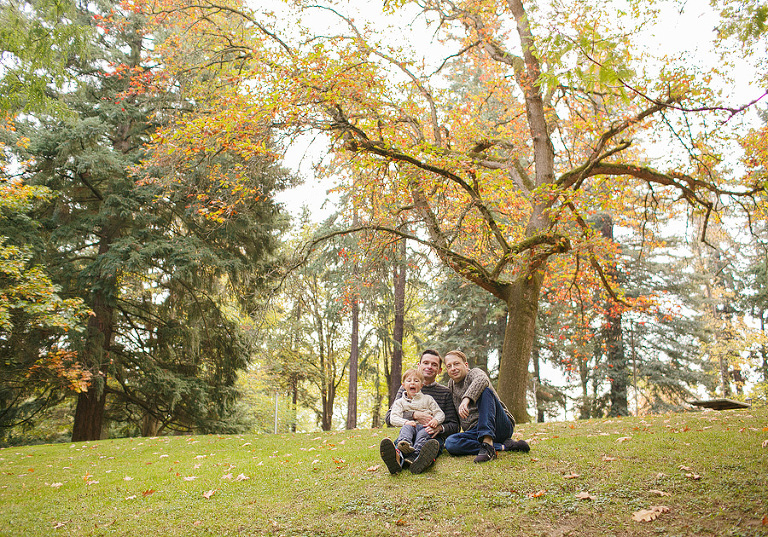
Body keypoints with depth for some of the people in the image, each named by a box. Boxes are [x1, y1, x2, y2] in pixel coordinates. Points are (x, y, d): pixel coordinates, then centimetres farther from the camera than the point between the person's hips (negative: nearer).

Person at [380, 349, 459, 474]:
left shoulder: (445, 392, 14)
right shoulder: (405, 389, 15)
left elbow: (454, 426, 10)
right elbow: (389, 417, 4)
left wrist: (440, 428, -15)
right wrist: (414, 415, -13)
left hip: (434, 436, 0)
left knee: (433, 444, -38)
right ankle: (397, 457, -72)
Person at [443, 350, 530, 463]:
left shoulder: (474, 372, -1)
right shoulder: (451, 385, 19)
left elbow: (482, 380, -28)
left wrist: (466, 399, -44)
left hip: (502, 425, -5)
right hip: (475, 431, 5)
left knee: (485, 391, -29)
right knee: (450, 443, -26)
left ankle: (488, 444, -42)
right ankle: (503, 447, -22)